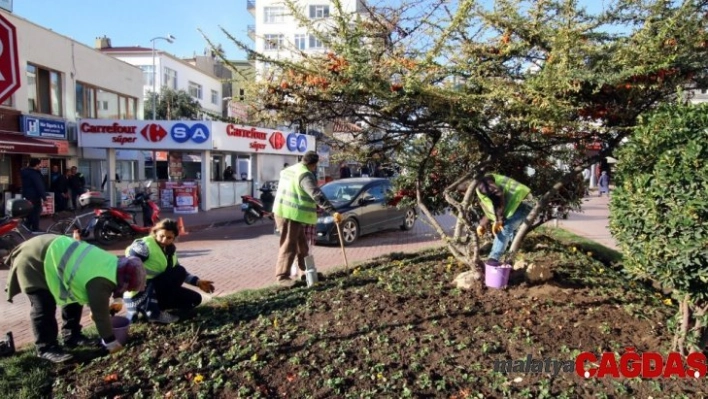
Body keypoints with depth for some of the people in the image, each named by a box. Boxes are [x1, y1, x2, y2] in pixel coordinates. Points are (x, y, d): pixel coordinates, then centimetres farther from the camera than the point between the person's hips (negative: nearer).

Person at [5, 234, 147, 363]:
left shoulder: (113, 264, -1)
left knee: (74, 295, 12)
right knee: (45, 307, -9)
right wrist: (111, 342, -10)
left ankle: (72, 336, 23)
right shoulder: (100, 282, -29)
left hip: (52, 251, 10)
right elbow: (100, 313, -21)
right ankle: (46, 348, 6)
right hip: (33, 260, -10)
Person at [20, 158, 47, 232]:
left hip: (26, 195, 9)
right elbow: (40, 186, -25)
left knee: (29, 212, 21)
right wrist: (44, 197, -24)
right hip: (34, 196, -9)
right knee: (36, 212, -2)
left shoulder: (24, 172, 7)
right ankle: (35, 229, 2)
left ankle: (27, 226, 22)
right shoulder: (35, 174, -21)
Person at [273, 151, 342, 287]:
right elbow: (317, 195, -27)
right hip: (291, 214, -10)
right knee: (289, 246, -4)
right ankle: (282, 276, 2)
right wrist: (332, 211, -30)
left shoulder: (289, 170, 15)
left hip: (283, 212, 10)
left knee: (301, 243, 18)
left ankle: (305, 270, 28)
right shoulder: (305, 175, -17)